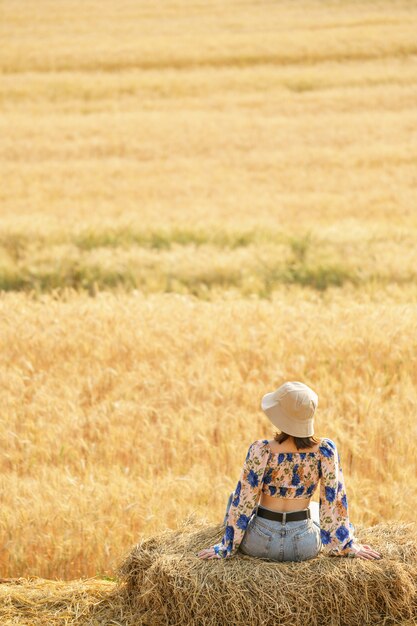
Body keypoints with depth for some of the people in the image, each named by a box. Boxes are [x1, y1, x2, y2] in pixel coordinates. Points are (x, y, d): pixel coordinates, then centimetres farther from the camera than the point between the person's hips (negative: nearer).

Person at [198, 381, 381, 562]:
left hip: (260, 544, -1)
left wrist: (227, 547, -1)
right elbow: (335, 500, -8)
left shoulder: (261, 451, -20)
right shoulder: (326, 450, -15)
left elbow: (244, 502, -12)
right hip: (305, 547, 1)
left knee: (236, 496, 32)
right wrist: (348, 545, 4)